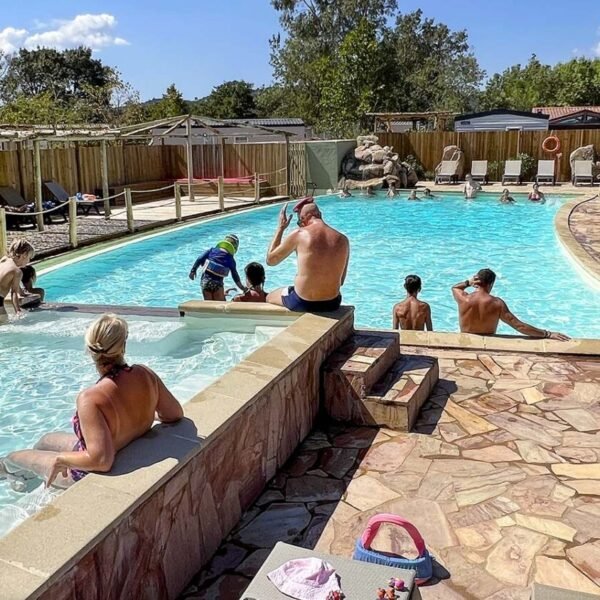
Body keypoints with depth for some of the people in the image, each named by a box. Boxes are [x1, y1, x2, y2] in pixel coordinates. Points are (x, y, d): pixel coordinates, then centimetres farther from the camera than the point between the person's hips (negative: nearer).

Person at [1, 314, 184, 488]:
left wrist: (61, 459, -23)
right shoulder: (145, 374, -21)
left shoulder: (90, 399, -38)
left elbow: (101, 460, -41)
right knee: (45, 441, 30)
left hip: (92, 476, -5)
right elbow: (175, 414, -9)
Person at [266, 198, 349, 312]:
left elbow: (270, 260, 2)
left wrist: (280, 227, 8)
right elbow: (341, 281, 7)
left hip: (303, 304, -3)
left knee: (269, 297, 30)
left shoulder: (299, 235, -12)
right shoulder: (343, 240, -1)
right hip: (332, 304, 4)